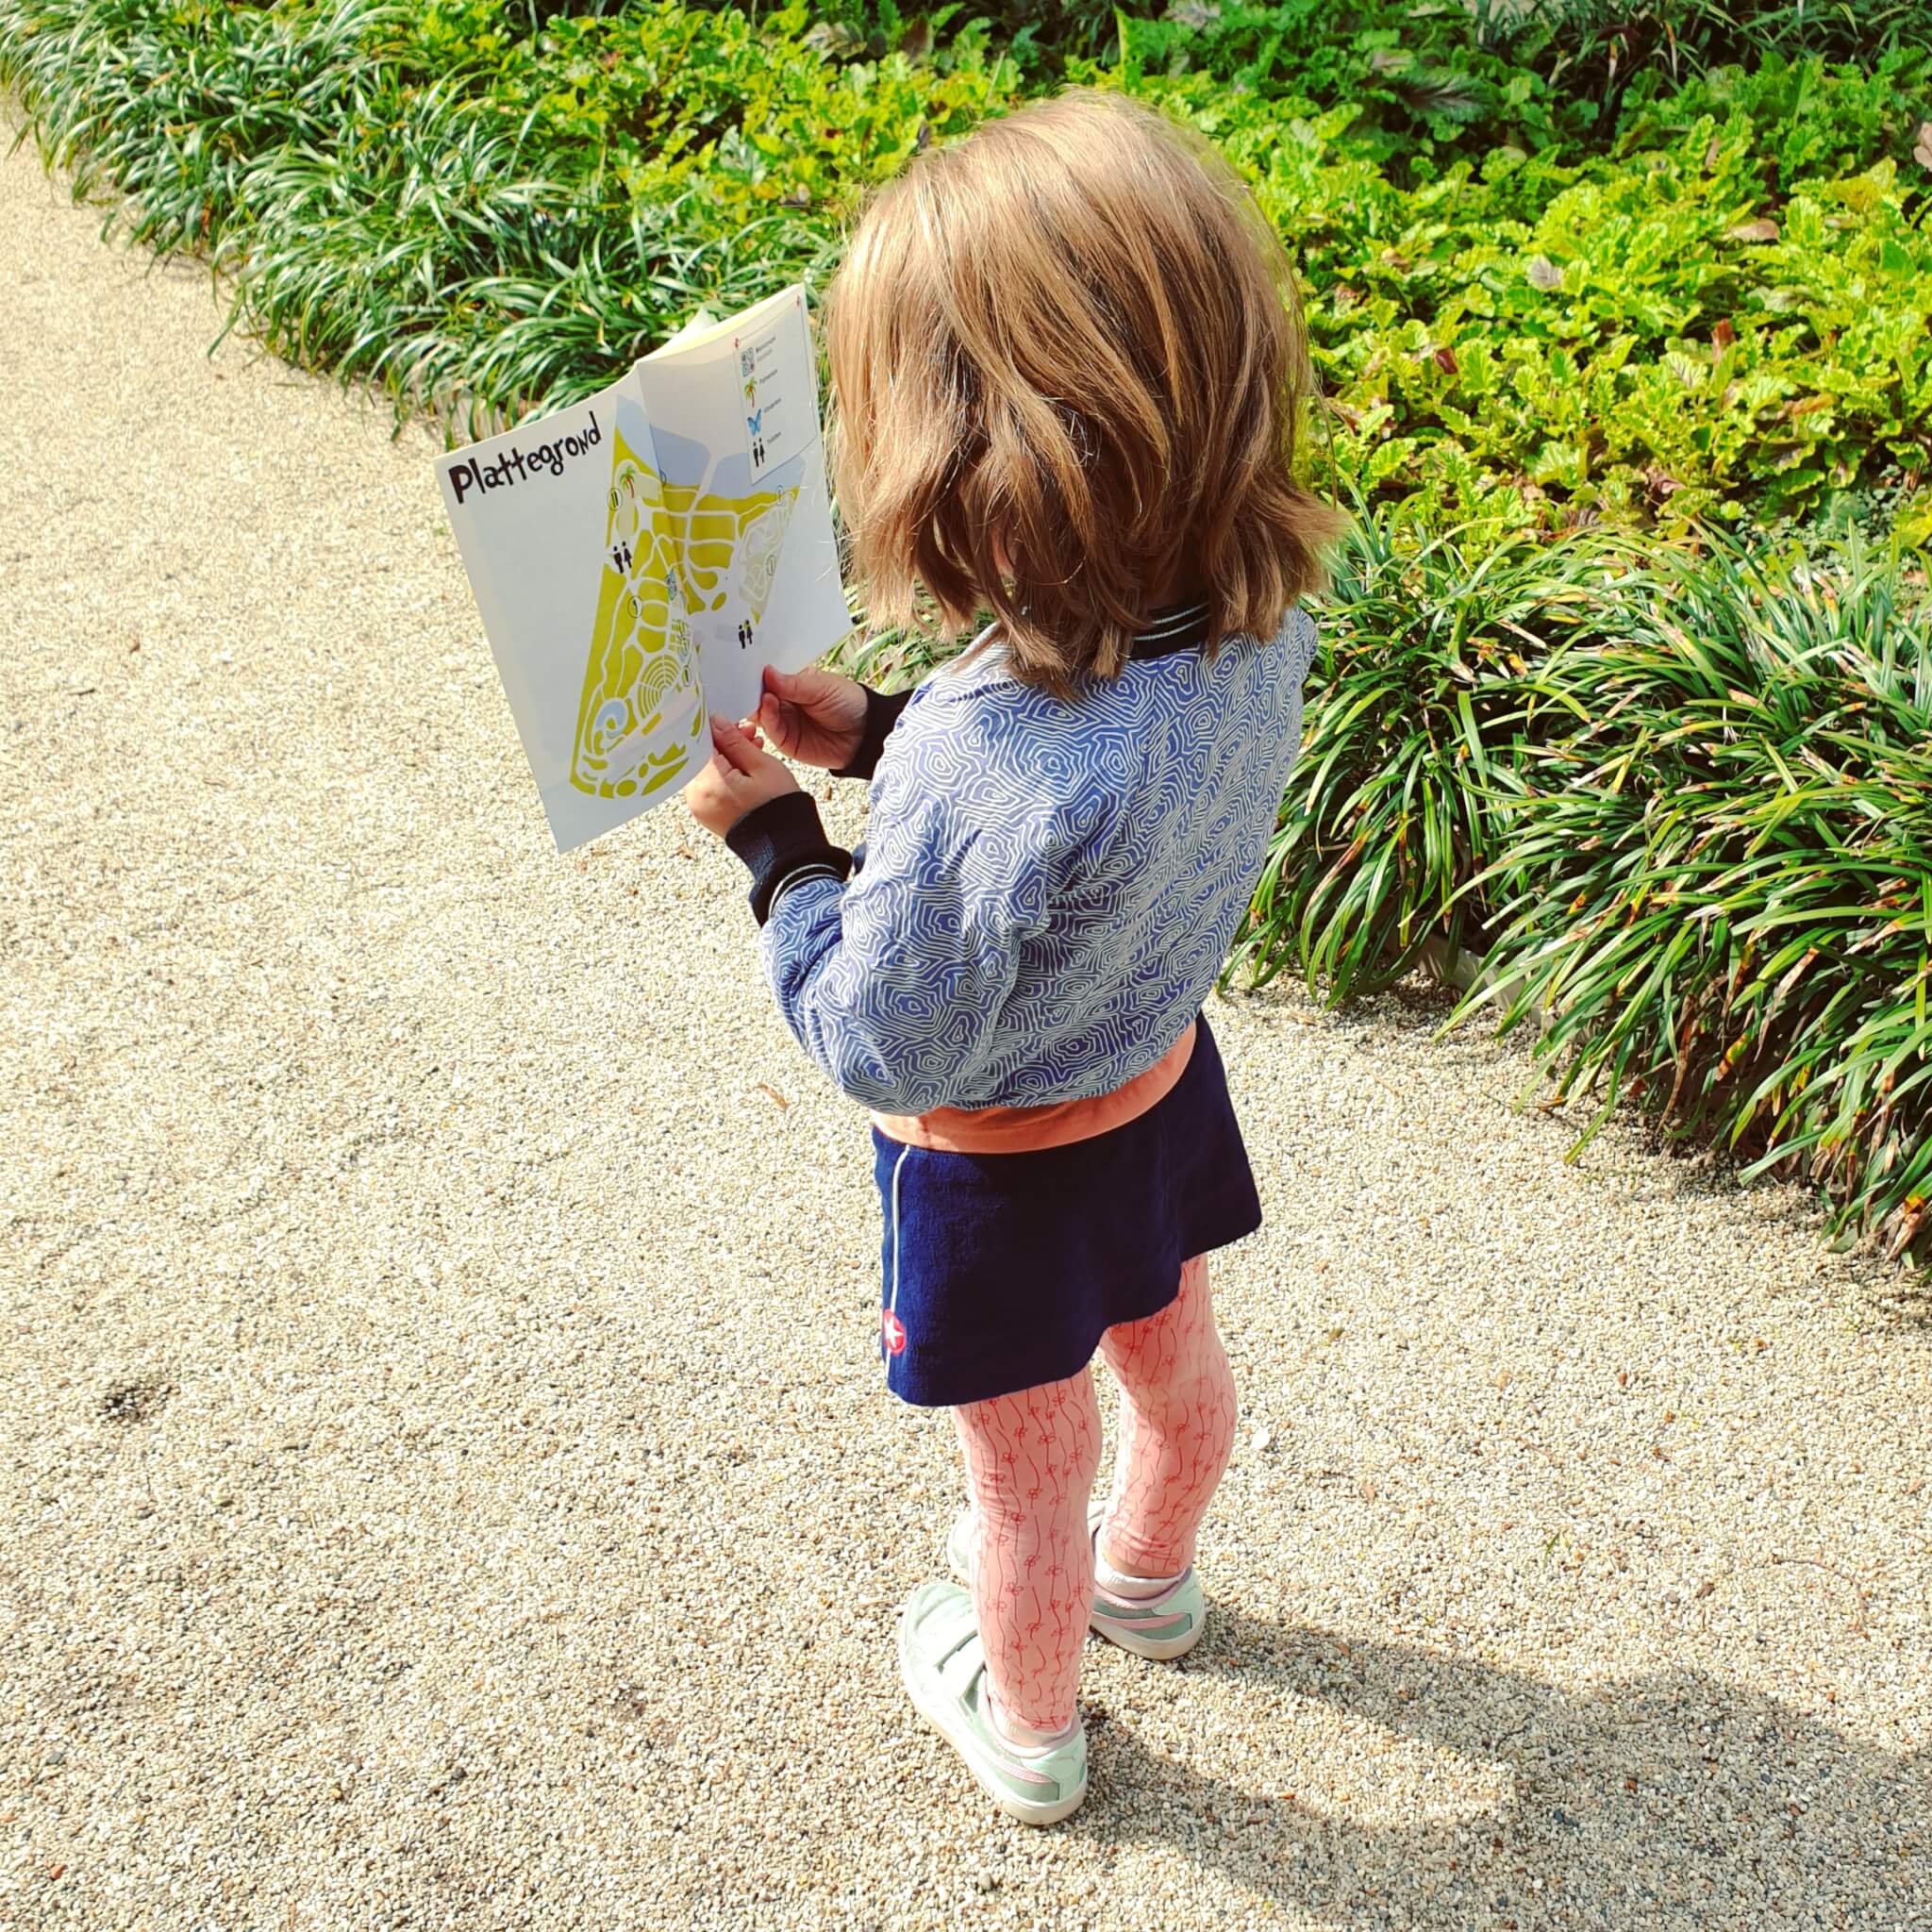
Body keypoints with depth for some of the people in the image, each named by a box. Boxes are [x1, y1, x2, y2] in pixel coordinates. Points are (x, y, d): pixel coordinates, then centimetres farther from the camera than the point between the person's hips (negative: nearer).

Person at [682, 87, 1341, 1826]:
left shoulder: (978, 771, -44)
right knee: (1172, 1359, 33)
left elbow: (883, 1045, -28)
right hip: (1162, 1067, 7)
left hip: (1004, 1159, -6)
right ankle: (1147, 1574, 65)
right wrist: (879, 734, -5)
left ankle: (1027, 1722, 52)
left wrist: (774, 834, -17)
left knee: (1028, 1480, 22)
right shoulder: (1261, 618, -21)